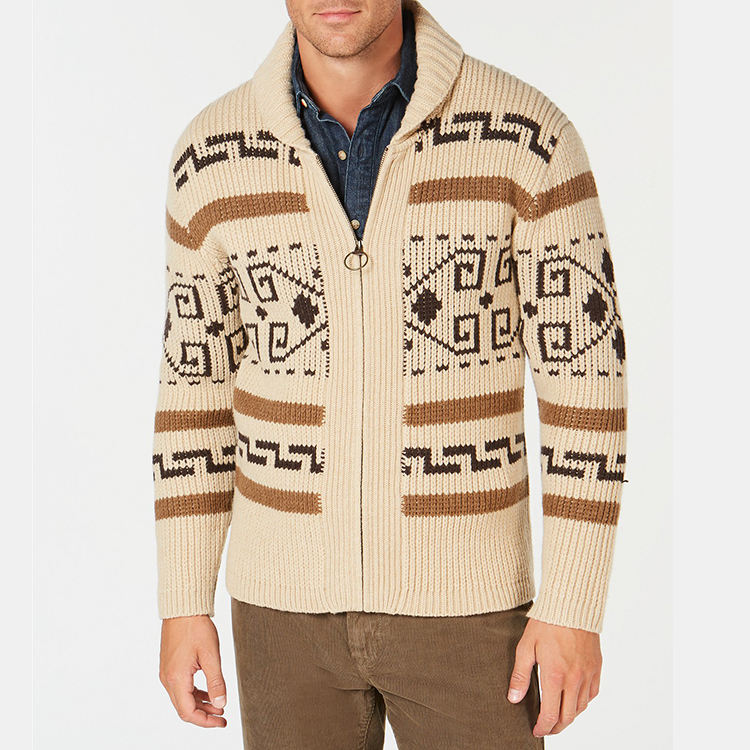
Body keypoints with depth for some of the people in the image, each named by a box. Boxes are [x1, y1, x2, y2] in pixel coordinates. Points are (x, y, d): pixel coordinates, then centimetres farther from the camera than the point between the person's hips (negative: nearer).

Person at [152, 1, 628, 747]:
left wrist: (574, 608, -10)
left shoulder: (526, 134, -12)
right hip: (291, 594, 2)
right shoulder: (214, 154, -4)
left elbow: (585, 375, -9)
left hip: (463, 595, -1)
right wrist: (182, 604, 4)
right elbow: (196, 385, 4)